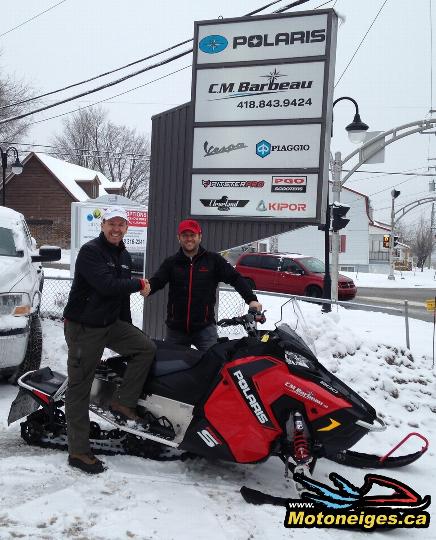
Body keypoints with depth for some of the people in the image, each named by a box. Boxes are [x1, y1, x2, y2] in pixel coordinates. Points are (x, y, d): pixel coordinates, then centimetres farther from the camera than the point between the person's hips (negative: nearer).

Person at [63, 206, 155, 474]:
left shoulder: (125, 257, 11)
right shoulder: (90, 251, -14)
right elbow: (106, 285, -27)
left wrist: (129, 327, 21)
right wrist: (139, 285, -12)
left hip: (112, 324, 8)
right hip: (83, 328, -7)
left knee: (146, 348, -8)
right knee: (80, 389, -2)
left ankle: (123, 402, 2)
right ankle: (78, 451, 4)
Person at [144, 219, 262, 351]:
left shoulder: (213, 260, 2)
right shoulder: (171, 263, 6)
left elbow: (236, 278, -2)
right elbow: (156, 281, -5)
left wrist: (251, 299, -15)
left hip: (205, 327, -2)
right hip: (176, 328, 2)